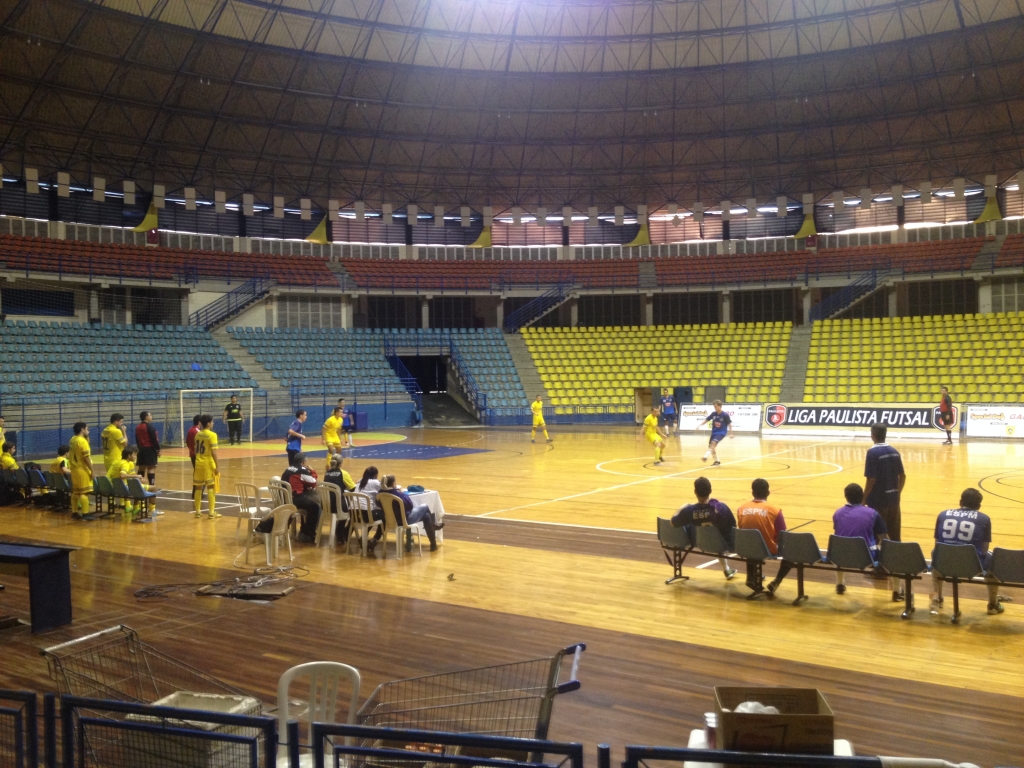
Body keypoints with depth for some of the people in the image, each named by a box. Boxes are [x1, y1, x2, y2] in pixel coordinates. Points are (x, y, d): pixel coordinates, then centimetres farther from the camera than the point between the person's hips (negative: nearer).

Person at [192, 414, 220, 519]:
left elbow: (196, 450, 14)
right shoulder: (212, 435, -13)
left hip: (199, 463, 6)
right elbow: (213, 452, -18)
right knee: (211, 488, -1)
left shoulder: (197, 434, 8)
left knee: (198, 487, 11)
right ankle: (212, 512, 0)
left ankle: (197, 511, 17)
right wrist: (217, 466, -15)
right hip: (209, 464, -6)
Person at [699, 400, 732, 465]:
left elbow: (729, 424, -4)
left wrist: (730, 433, -4)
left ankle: (705, 456, -41)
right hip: (714, 432, 6)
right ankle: (717, 461, 23)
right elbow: (706, 420, 1)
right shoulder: (713, 413, -1)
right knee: (710, 446, 6)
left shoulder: (725, 415, -12)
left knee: (713, 442, -29)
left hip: (721, 432, -6)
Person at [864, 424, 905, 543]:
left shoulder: (872, 452, -14)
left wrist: (864, 499, -8)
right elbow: (902, 476, 10)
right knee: (895, 535, 13)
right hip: (893, 499, 6)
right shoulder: (894, 451, 6)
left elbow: (871, 479, -17)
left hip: (878, 500, -6)